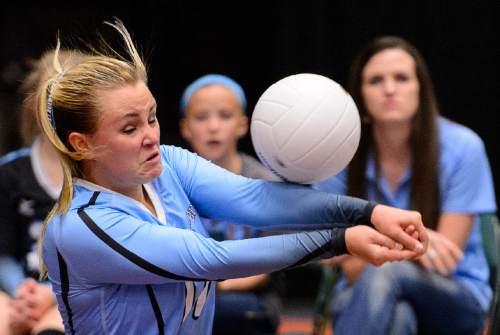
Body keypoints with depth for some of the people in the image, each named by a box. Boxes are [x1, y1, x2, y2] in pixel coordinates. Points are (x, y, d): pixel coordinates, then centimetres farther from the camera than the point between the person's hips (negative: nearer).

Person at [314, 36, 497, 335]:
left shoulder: (462, 147, -11)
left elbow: (444, 260, -9)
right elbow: (353, 268, -7)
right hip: (364, 300, 1)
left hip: (456, 301, -1)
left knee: (387, 272, -36)